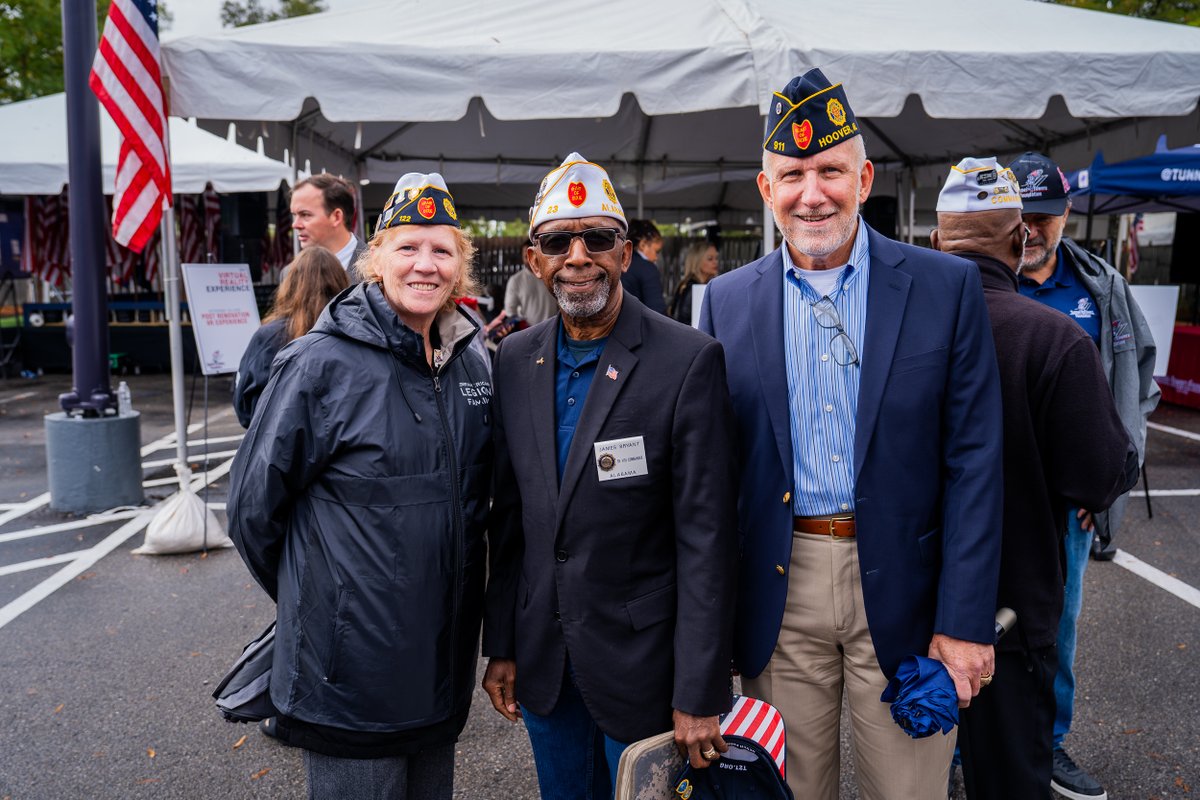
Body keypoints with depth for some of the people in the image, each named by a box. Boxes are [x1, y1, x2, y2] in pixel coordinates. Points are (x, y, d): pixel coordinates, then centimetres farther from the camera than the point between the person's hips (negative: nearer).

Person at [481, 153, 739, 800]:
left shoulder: (688, 361, -15)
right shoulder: (514, 359, 1)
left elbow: (706, 537, -15)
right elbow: (508, 514, 7)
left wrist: (698, 696, -14)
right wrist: (501, 645, 8)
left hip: (641, 662, -4)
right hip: (542, 661, 5)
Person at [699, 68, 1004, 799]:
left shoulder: (947, 287, -3)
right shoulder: (728, 301, 2)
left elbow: (973, 462, -5)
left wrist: (965, 623, -8)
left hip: (899, 590, -1)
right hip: (778, 592, 2)